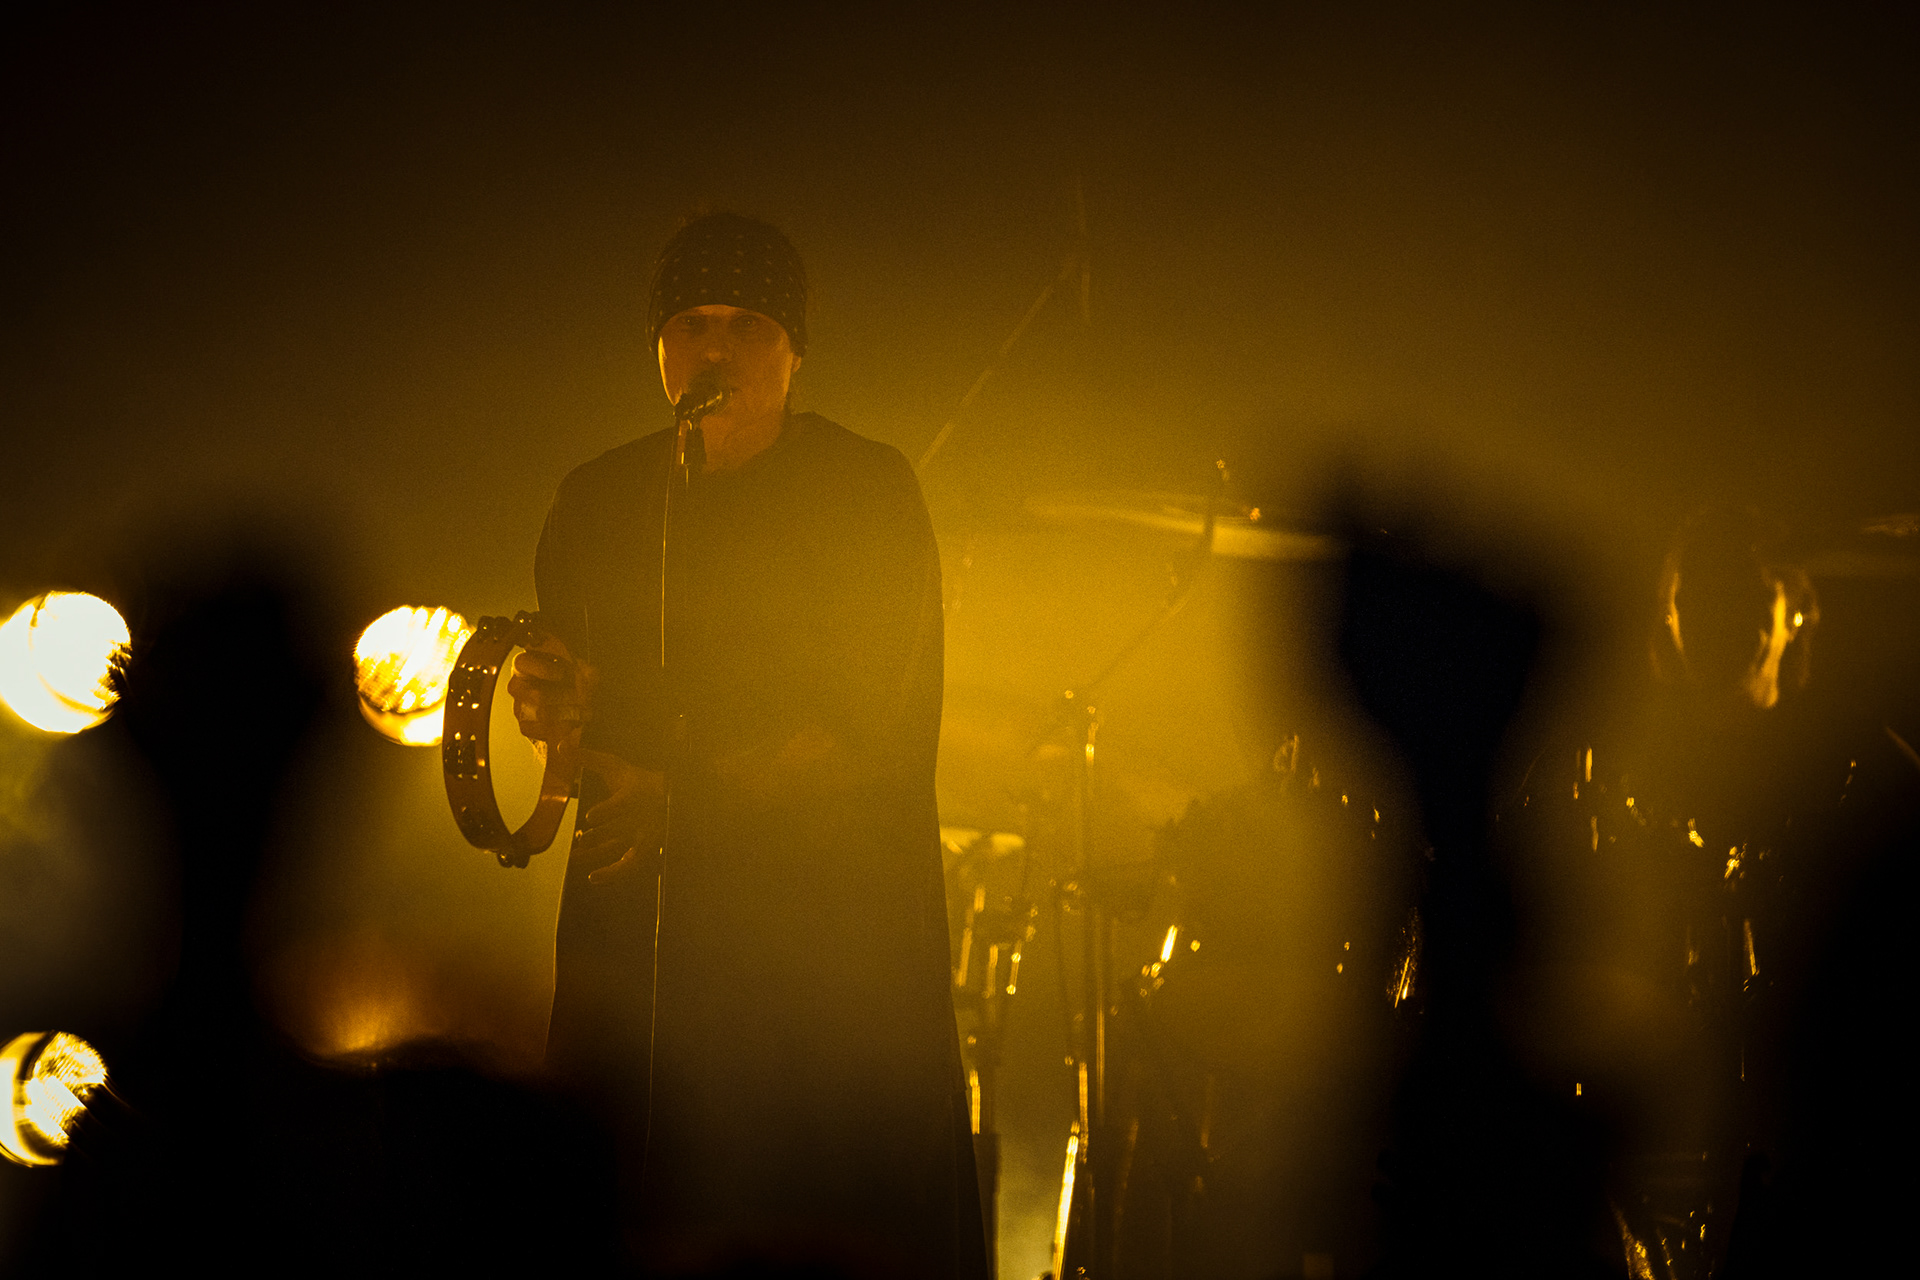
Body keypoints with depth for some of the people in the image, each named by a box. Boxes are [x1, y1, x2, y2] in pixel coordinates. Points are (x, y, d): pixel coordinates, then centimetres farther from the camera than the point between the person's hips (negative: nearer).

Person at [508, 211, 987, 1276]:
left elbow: (864, 723, -8)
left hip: (833, 905, -3)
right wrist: (545, 699, -7)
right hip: (635, 912, 3)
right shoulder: (597, 501, 11)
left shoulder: (866, 493, -1)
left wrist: (682, 796, -17)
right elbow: (567, 682, 18)